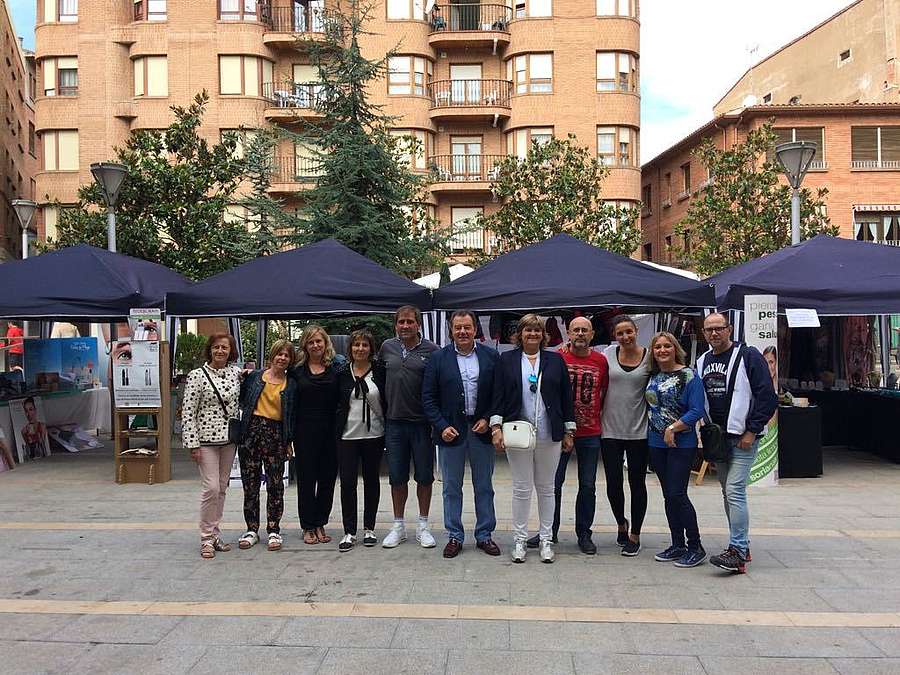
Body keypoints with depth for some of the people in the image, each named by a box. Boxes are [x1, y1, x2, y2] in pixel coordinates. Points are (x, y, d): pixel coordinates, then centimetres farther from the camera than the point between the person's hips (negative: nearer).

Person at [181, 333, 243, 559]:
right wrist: (192, 444, -13)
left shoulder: (236, 372, 6)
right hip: (207, 439, -5)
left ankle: (215, 534, 21)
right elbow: (187, 412, -9)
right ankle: (207, 538, 3)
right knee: (211, 488, -9)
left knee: (222, 488, 10)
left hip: (229, 439, 5)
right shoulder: (197, 376, -8)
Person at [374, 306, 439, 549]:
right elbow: (380, 380, 16)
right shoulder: (387, 347, 6)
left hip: (422, 422, -3)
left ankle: (423, 526, 21)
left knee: (424, 476, 8)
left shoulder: (431, 350, -5)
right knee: (397, 476, 11)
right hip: (394, 422, 3)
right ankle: (398, 526, 23)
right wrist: (384, 411, 12)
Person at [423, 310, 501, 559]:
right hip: (450, 431, 0)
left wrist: (488, 419, -8)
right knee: (452, 488, 8)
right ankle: (454, 536, 20)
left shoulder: (491, 356, 1)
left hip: (482, 429, 1)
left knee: (484, 487, 10)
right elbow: (428, 397, -1)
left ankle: (484, 535, 23)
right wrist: (442, 426, -10)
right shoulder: (438, 358, 0)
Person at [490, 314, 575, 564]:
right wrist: (496, 427, -9)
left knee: (546, 488, 10)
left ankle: (546, 540, 20)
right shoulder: (506, 360, 4)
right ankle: (520, 540, 15)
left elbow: (566, 396, 7)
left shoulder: (555, 360, 7)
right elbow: (498, 395, 1)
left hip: (549, 435, 1)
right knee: (522, 488, 4)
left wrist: (569, 432, 5)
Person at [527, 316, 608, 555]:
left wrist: (598, 418, 8)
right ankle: (549, 531, 21)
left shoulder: (601, 361, 2)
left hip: (590, 433, 2)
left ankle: (584, 533, 22)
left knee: (587, 485, 8)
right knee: (553, 483, 6)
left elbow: (605, 393, 11)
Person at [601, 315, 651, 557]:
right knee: (613, 484, 5)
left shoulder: (649, 356, -1)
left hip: (639, 430, -1)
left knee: (637, 484, 8)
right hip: (611, 430, 1)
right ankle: (621, 523, 33)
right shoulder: (608, 354, 1)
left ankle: (635, 535, 22)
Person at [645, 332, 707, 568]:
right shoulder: (652, 376, 9)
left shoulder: (688, 376, -8)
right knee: (668, 496, 10)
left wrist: (672, 428, -17)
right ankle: (678, 545, 20)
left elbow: (696, 411, -13)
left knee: (677, 494, -9)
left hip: (681, 444, -6)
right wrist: (657, 430, 6)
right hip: (656, 443, 6)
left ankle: (695, 547, 4)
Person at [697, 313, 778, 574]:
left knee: (734, 491, -14)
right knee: (728, 493, 13)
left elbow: (767, 397, -12)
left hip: (743, 437, -7)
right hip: (717, 438, 7)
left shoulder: (748, 356, -8)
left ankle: (737, 553, -12)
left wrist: (751, 432, -15)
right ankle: (741, 545, 23)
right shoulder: (703, 362, 12)